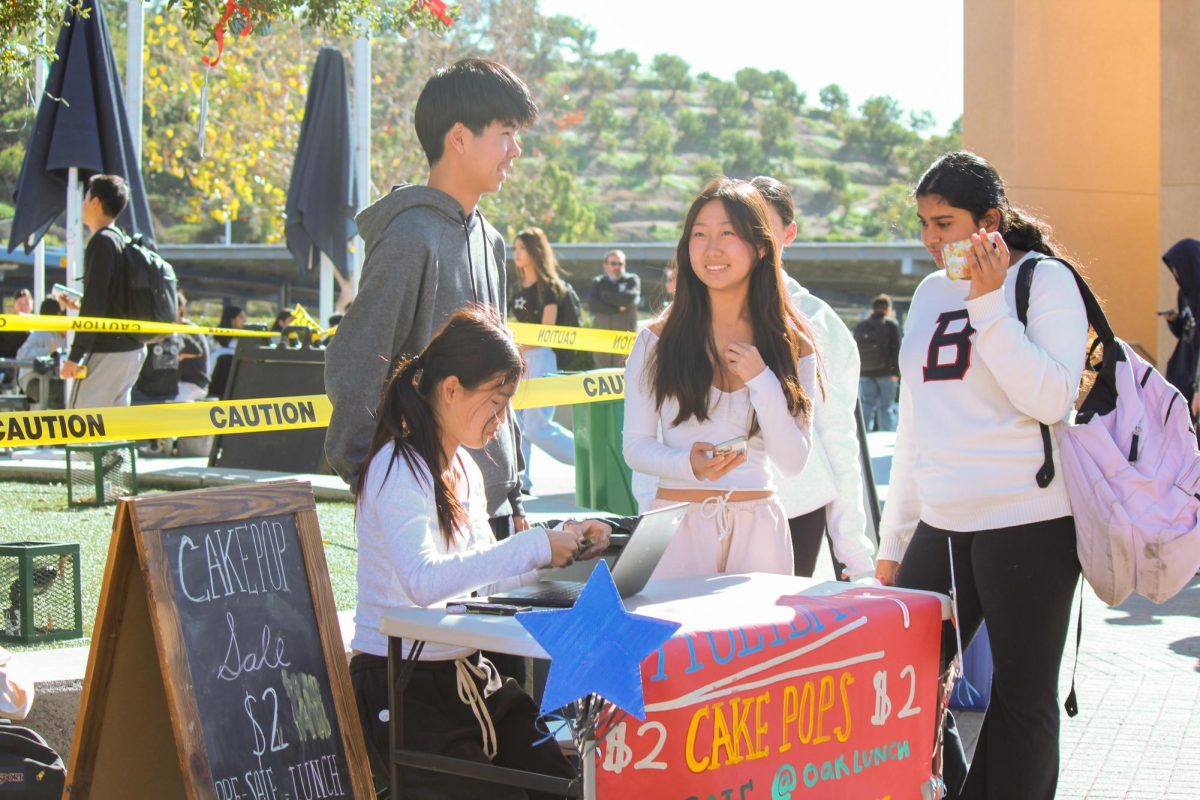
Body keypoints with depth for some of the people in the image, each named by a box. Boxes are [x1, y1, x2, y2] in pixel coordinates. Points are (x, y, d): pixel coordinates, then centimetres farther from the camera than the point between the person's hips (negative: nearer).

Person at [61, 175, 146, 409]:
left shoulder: (102, 242, -13)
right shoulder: (121, 240, 15)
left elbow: (95, 304, -19)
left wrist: (74, 356, -19)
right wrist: (80, 305, 26)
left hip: (107, 352, -9)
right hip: (133, 348, 9)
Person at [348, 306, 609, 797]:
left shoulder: (463, 470, 14)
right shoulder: (398, 471, -15)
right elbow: (423, 581, -32)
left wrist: (562, 550, 1)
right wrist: (534, 547, -29)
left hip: (464, 676, 8)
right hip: (398, 689, -8)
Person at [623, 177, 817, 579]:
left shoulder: (791, 346, 5)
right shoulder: (657, 341, 1)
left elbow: (792, 462, 0)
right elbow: (635, 446, 1)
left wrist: (760, 380, -11)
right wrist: (689, 465, -19)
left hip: (757, 528, 1)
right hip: (677, 523, -1)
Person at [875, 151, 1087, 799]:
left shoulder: (1045, 279, -2)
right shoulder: (931, 293, 16)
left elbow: (1052, 397, -17)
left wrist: (987, 303, -15)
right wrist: (893, 536, 20)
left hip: (1028, 525, -6)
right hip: (940, 527, 6)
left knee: (1023, 697, 1)